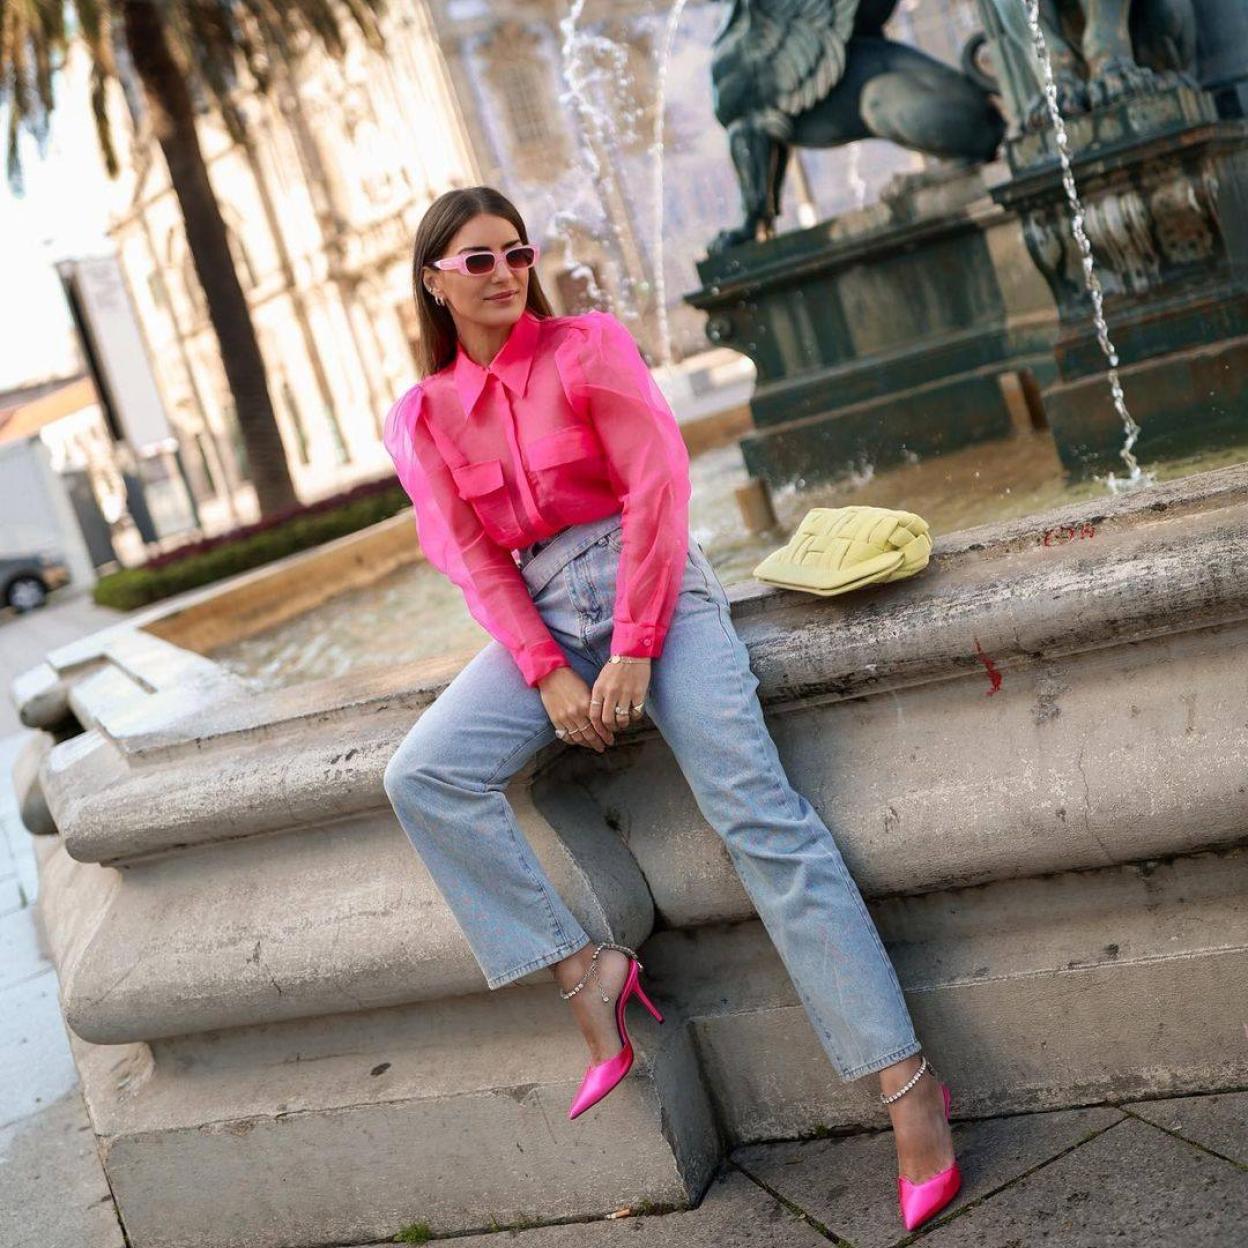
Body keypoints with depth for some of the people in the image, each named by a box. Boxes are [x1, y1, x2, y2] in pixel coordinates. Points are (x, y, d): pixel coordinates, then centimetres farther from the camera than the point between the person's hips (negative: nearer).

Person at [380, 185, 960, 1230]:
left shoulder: (589, 344, 1)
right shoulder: (421, 419, 9)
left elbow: (656, 484, -6)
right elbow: (473, 558, 3)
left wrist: (632, 651, -14)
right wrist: (548, 675, -12)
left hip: (652, 587, -4)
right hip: (541, 615, 4)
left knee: (757, 809, -18)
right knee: (421, 776, -19)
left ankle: (906, 1081, -19)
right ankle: (584, 969, -12)